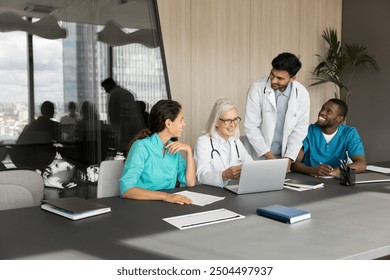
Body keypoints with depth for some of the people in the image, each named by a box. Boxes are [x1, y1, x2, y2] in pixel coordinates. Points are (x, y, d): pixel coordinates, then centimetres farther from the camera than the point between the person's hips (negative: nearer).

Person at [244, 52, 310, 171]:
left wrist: (288, 157, -11)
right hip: (258, 155, -1)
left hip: (283, 156, 2)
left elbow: (300, 129, -2)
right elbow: (251, 126, -13)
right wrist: (267, 155, -17)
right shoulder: (257, 87, -14)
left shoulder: (302, 94, -7)